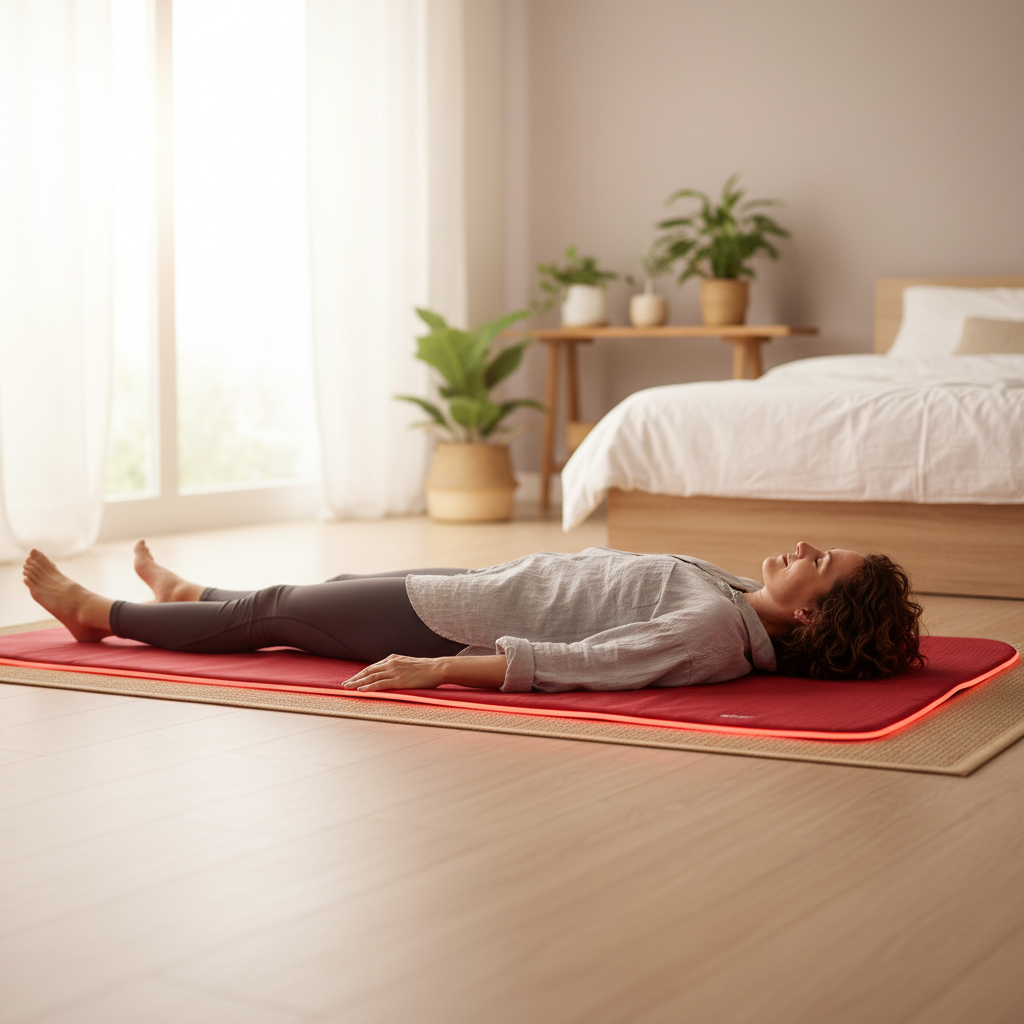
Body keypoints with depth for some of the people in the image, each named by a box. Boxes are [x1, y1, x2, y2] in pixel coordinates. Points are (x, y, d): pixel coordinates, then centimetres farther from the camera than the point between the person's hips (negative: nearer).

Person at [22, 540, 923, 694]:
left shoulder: (713, 632, -34)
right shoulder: (746, 608, -9)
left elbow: (577, 664, -37)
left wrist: (439, 669, -37)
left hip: (450, 621, -8)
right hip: (492, 586, 8)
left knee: (274, 611, 12)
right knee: (330, 587, 29)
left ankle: (105, 615, 37)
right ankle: (187, 597, 58)